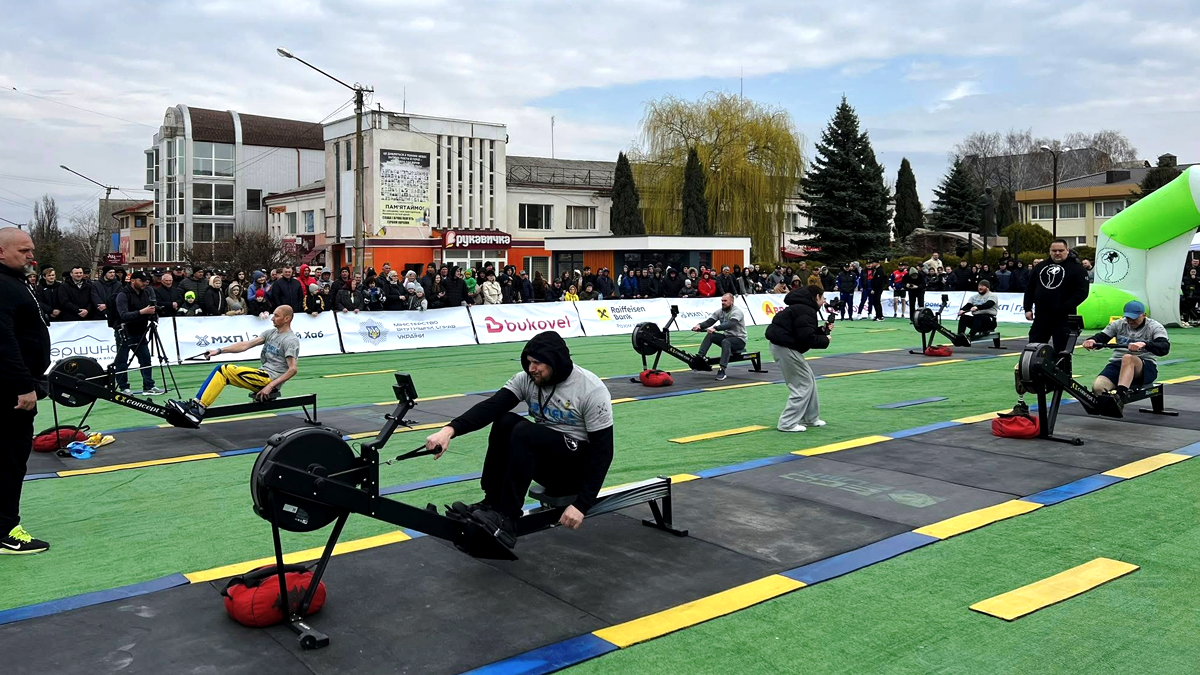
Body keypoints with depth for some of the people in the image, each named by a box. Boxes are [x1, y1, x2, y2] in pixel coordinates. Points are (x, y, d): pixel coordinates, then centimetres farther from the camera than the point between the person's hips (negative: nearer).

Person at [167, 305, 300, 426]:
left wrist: (270, 386, -25)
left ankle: (198, 409, -13)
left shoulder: (291, 340, -12)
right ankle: (195, 404, -7)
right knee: (221, 370, 0)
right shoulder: (271, 333, 14)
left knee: (224, 370, -15)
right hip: (263, 374, 9)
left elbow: (292, 369, -20)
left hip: (271, 379, -9)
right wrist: (219, 350, 1)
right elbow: (246, 345, 9)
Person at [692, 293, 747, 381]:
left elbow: (730, 324, -37)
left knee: (725, 342, -37)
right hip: (726, 336, 7)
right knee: (710, 335, -15)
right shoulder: (720, 311, 4)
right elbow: (709, 321, -5)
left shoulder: (736, 312, -18)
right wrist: (699, 325, -27)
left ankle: (722, 370, -44)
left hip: (739, 340, -7)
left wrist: (715, 328, -50)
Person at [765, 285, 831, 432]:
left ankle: (810, 418, 27)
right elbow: (807, 338, -23)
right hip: (785, 347, -11)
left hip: (783, 344, 11)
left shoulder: (802, 307, 17)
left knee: (809, 380, 18)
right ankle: (787, 423, -1)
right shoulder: (806, 311, -17)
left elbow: (805, 333, 19)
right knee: (803, 384, -4)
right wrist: (825, 340, -7)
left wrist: (822, 330, 9)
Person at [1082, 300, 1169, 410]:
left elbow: (1164, 348, -16)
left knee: (1127, 358, -43)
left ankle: (1120, 394, -58)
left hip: (1145, 366, -3)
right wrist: (1091, 341, -22)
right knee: (1097, 387, -31)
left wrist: (1144, 345, -37)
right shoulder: (1119, 324, 14)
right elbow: (1101, 337, 4)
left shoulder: (1154, 327, 2)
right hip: (1117, 363, 3)